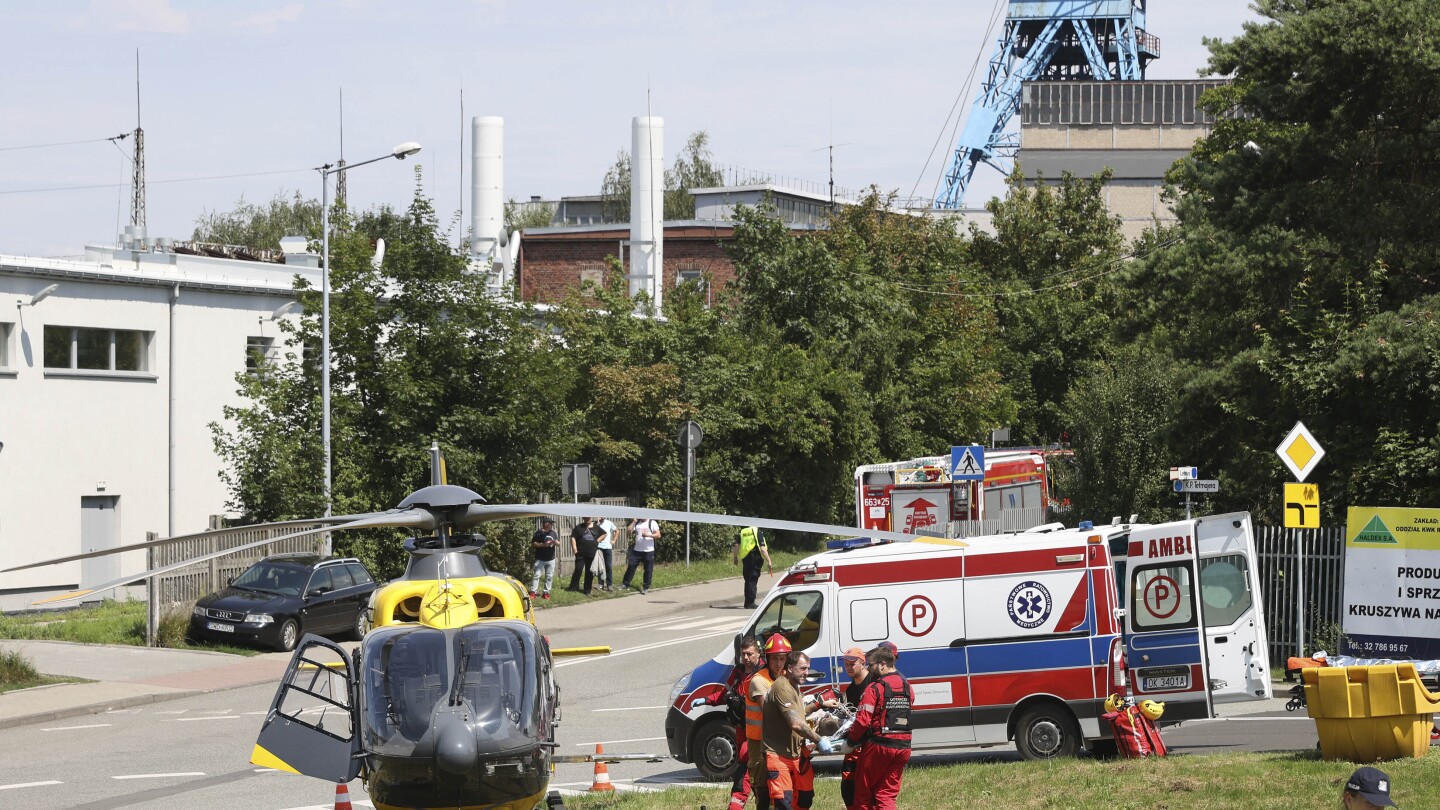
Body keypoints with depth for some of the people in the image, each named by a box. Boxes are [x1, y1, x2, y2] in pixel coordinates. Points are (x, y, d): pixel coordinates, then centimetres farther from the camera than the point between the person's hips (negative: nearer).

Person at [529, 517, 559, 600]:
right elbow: (533, 544, -10)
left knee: (549, 577, 6)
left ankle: (546, 592, 13)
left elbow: (558, 543, 16)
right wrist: (543, 544, -21)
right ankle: (533, 592, -5)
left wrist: (556, 542, -9)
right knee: (536, 575, -6)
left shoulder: (553, 533, 10)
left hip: (551, 559, 5)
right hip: (540, 559, -5)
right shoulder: (539, 533, -8)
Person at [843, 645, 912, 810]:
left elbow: (863, 721, -17)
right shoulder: (908, 687, 8)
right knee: (887, 795, 9)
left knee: (864, 794, 8)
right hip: (902, 747, 6)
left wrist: (850, 741, -2)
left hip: (878, 746, -6)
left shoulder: (875, 688, -13)